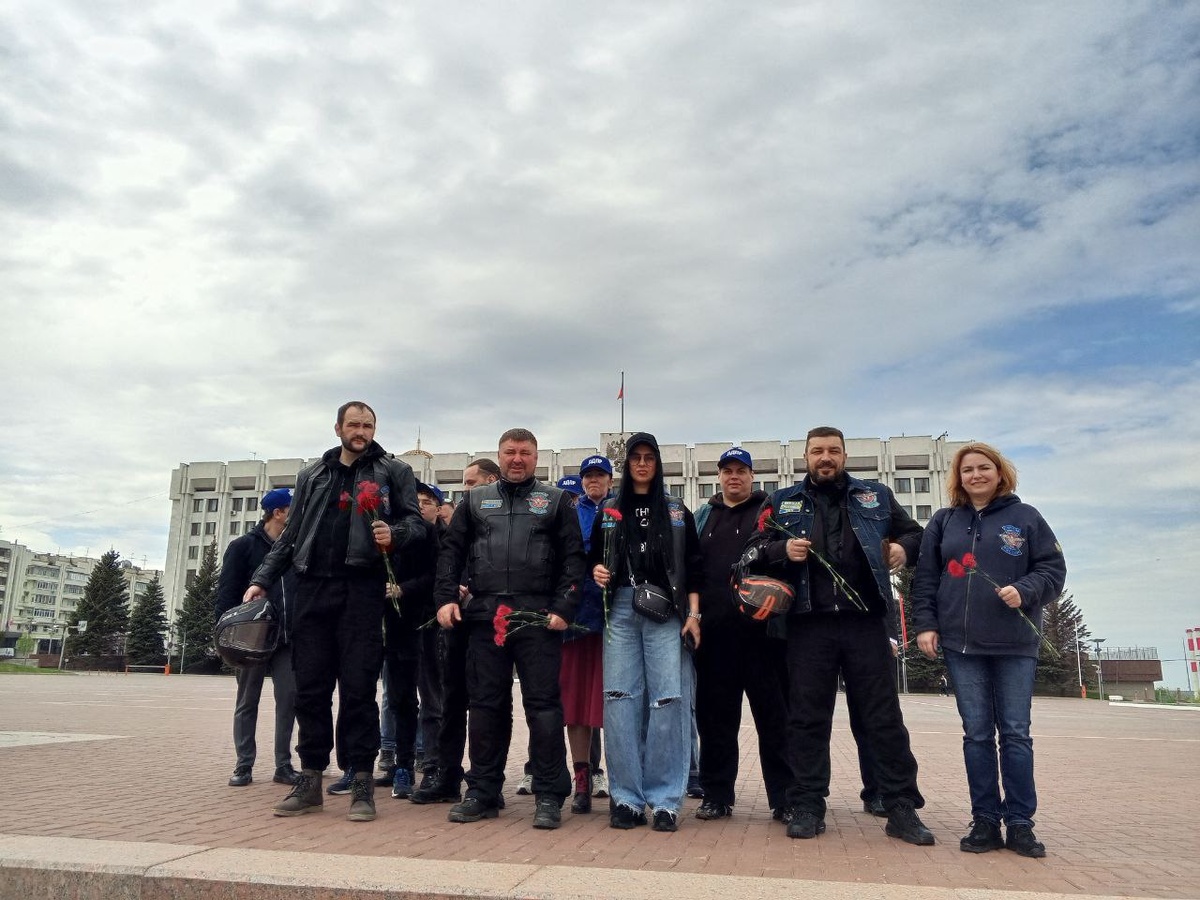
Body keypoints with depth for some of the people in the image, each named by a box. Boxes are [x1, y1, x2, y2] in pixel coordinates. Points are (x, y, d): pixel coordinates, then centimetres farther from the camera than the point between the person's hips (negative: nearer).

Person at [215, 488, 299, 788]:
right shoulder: (243, 546, 0)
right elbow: (227, 592, -5)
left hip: (287, 639, 4)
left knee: (289, 699, 0)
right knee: (247, 702, 6)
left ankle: (283, 765, 7)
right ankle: (244, 765, 13)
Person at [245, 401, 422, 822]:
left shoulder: (394, 471, 9)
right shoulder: (312, 475, 20)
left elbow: (414, 521, 5)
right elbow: (291, 535, 20)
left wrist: (394, 534, -17)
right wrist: (262, 579, 11)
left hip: (362, 588, -3)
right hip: (312, 587, 4)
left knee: (358, 688, -3)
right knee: (310, 687, 5)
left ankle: (362, 783, 5)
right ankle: (310, 781, 15)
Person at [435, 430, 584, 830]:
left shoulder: (555, 501, 10)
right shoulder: (475, 500, 16)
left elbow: (573, 557, 3)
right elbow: (451, 550, 13)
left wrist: (564, 608, -8)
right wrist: (446, 598, -1)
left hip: (538, 618, -2)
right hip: (485, 616, 3)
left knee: (543, 704, -1)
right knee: (485, 704, 7)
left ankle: (549, 796, 6)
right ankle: (483, 792, 18)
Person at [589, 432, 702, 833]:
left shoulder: (677, 511, 12)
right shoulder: (608, 510, 15)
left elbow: (693, 566, 7)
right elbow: (595, 558, 19)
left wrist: (693, 614, -3)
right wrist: (597, 571, -4)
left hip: (667, 611, -1)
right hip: (621, 609, 1)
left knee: (667, 701, -7)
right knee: (620, 700, -4)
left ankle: (664, 800, 1)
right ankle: (626, 798, 4)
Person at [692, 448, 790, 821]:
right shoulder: (703, 517, 19)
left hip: (761, 628, -3)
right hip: (714, 630, 4)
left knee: (774, 715, 1)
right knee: (715, 716, 7)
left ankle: (785, 797, 9)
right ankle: (717, 795, 17)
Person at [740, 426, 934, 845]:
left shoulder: (876, 496, 14)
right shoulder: (782, 502, 12)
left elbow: (913, 531, 22)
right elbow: (754, 553, 8)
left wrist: (904, 548, 0)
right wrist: (782, 550, -13)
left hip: (866, 622, 1)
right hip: (809, 625, 0)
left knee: (884, 718, 4)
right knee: (807, 718, 4)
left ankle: (902, 809, 13)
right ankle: (807, 807, 13)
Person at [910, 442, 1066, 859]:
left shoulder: (1025, 517, 4)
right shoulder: (943, 521, 9)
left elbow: (1053, 569, 2)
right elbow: (924, 579, 8)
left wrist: (1025, 591, -16)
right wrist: (924, 624, -1)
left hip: (1015, 643, -1)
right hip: (961, 643, 2)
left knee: (1015, 732, 2)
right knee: (977, 733, 4)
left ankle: (1020, 823, 10)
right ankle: (985, 821, 11)